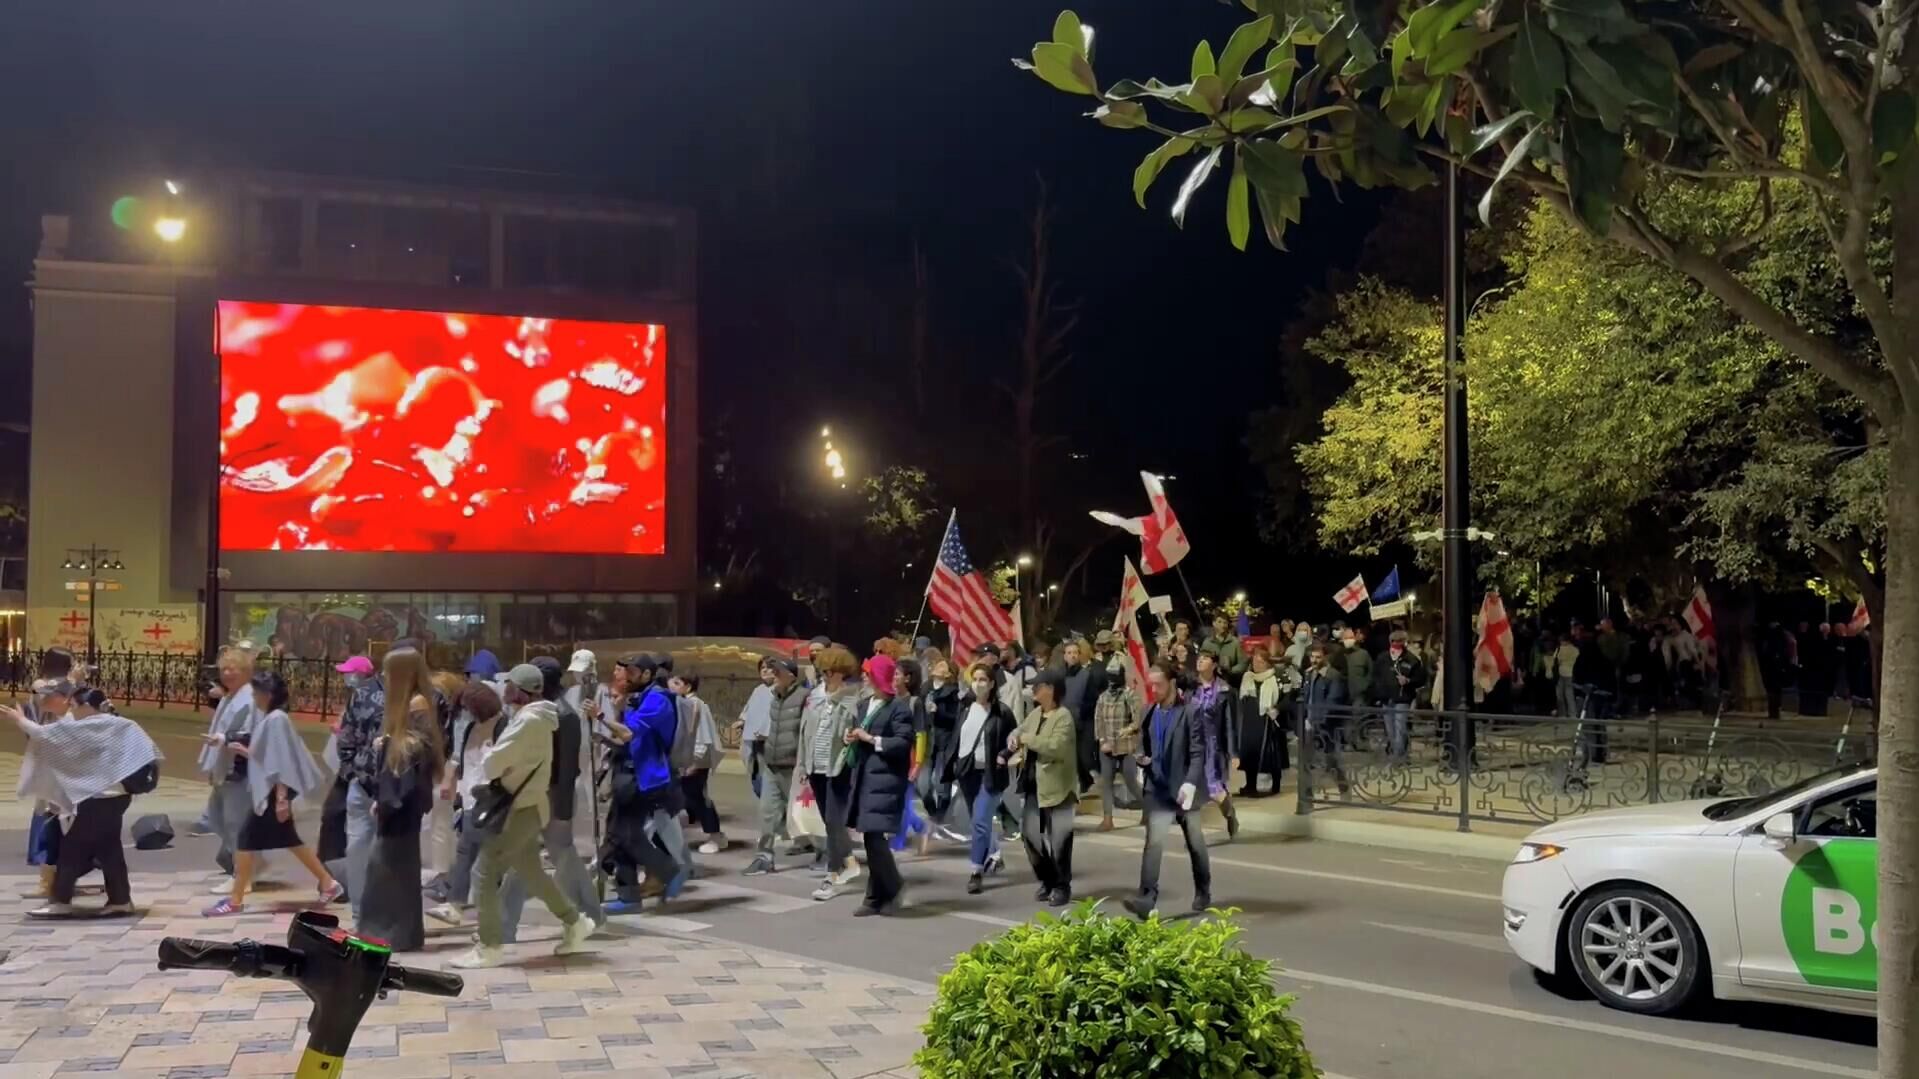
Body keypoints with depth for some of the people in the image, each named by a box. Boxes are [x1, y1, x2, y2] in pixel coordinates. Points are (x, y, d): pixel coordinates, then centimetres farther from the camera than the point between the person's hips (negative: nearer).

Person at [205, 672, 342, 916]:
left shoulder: (277, 719, -18)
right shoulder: (265, 717, 10)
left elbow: (282, 762, -21)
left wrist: (281, 799, -23)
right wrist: (243, 750, 3)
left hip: (274, 790, -10)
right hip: (266, 788, 10)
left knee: (245, 838, -5)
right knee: (288, 839, 14)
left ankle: (235, 901, 3)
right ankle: (328, 884, 20)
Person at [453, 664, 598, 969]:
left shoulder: (528, 720, -20)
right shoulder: (535, 718, 13)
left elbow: (493, 763, -20)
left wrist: (487, 751, 2)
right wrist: (493, 785, 2)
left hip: (521, 808, -10)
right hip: (526, 805, 10)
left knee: (486, 872, -5)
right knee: (531, 873, 19)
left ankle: (490, 947, -1)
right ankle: (575, 923, 26)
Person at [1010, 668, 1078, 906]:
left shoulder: (1063, 716, -14)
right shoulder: (1035, 713, 9)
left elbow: (1055, 746, -26)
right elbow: (1018, 732, 19)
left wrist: (1027, 739, -18)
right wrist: (1015, 740, -5)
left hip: (1057, 786, -8)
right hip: (1035, 784, 8)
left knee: (1058, 839, -3)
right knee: (1029, 832, 9)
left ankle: (1062, 886, 11)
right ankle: (1047, 880, 26)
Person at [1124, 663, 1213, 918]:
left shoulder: (1191, 712, -9)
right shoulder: (1149, 713, 8)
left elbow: (1198, 753, -15)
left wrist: (1190, 783, -28)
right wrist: (1142, 758, -4)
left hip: (1184, 788, -3)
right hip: (1158, 789, 3)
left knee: (1195, 843, 14)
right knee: (1153, 842, -11)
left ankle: (1203, 892, 31)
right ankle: (1147, 898, -18)